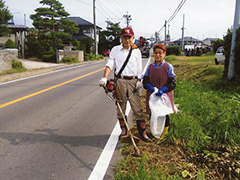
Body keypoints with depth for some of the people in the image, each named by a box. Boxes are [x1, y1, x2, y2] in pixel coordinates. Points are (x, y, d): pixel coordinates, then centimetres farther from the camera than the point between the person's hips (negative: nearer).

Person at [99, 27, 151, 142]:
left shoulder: (136, 51, 11)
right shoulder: (115, 50, 8)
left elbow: (139, 68, 12)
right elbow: (110, 64, 1)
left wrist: (139, 81, -1)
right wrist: (104, 78, -13)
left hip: (132, 81, 0)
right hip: (120, 81, 0)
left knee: (137, 107, -4)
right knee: (120, 106, 6)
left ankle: (143, 132, 3)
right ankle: (124, 130, 19)